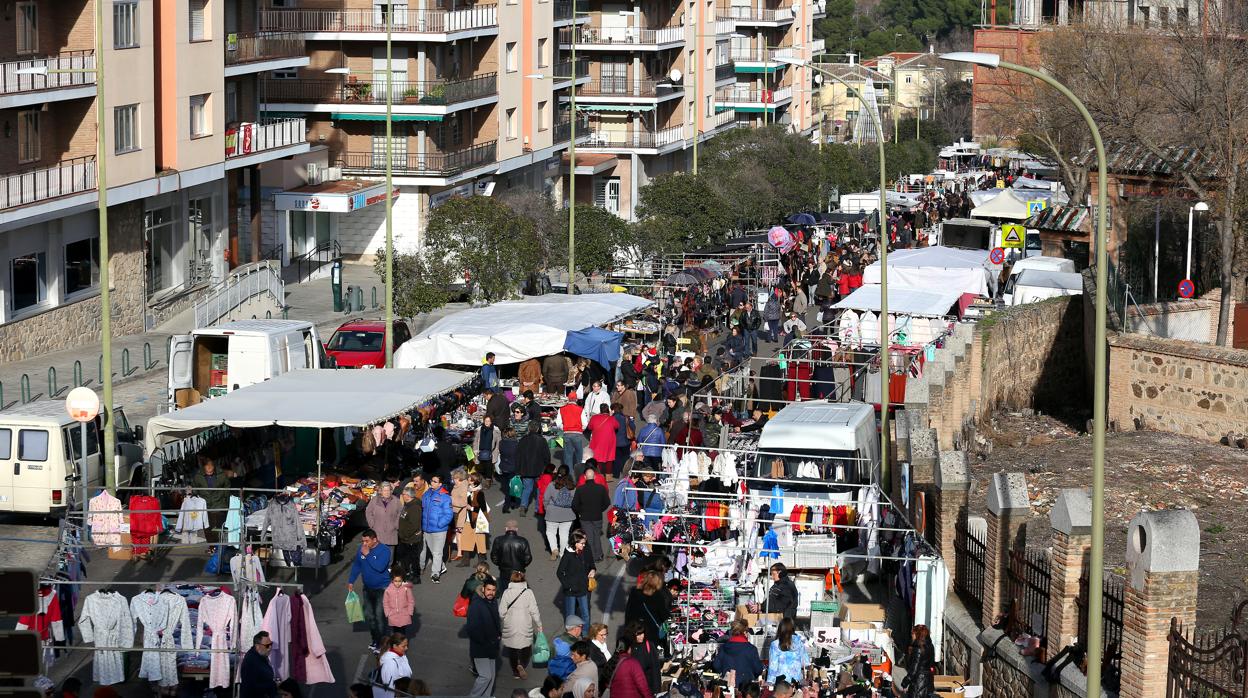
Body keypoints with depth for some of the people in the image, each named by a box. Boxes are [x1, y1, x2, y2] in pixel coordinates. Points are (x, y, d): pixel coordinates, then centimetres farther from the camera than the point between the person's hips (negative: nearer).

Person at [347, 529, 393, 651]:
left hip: (381, 589, -7)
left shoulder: (384, 550, -18)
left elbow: (380, 567, -31)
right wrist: (351, 581, 7)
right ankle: (375, 639, 26)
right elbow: (356, 565, 11)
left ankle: (380, 643, -1)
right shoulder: (362, 549, 0)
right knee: (368, 615, 12)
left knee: (379, 616, -9)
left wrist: (367, 555, -27)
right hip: (368, 588, 7)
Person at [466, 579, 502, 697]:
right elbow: (472, 629, -24)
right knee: (486, 676, -10)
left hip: (491, 647, 8)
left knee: (491, 676, 14)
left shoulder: (494, 603, 5)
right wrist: (484, 642, -17)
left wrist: (499, 635, 6)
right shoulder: (476, 605, -21)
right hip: (480, 648, -8)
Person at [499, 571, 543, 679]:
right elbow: (534, 611, -8)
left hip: (510, 628, 1)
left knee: (512, 650, 16)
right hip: (525, 628, 0)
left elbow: (501, 612, -8)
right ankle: (521, 664, -8)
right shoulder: (528, 592, -10)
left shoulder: (506, 593, -9)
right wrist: (539, 625, 5)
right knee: (526, 648, 15)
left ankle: (515, 671, 19)